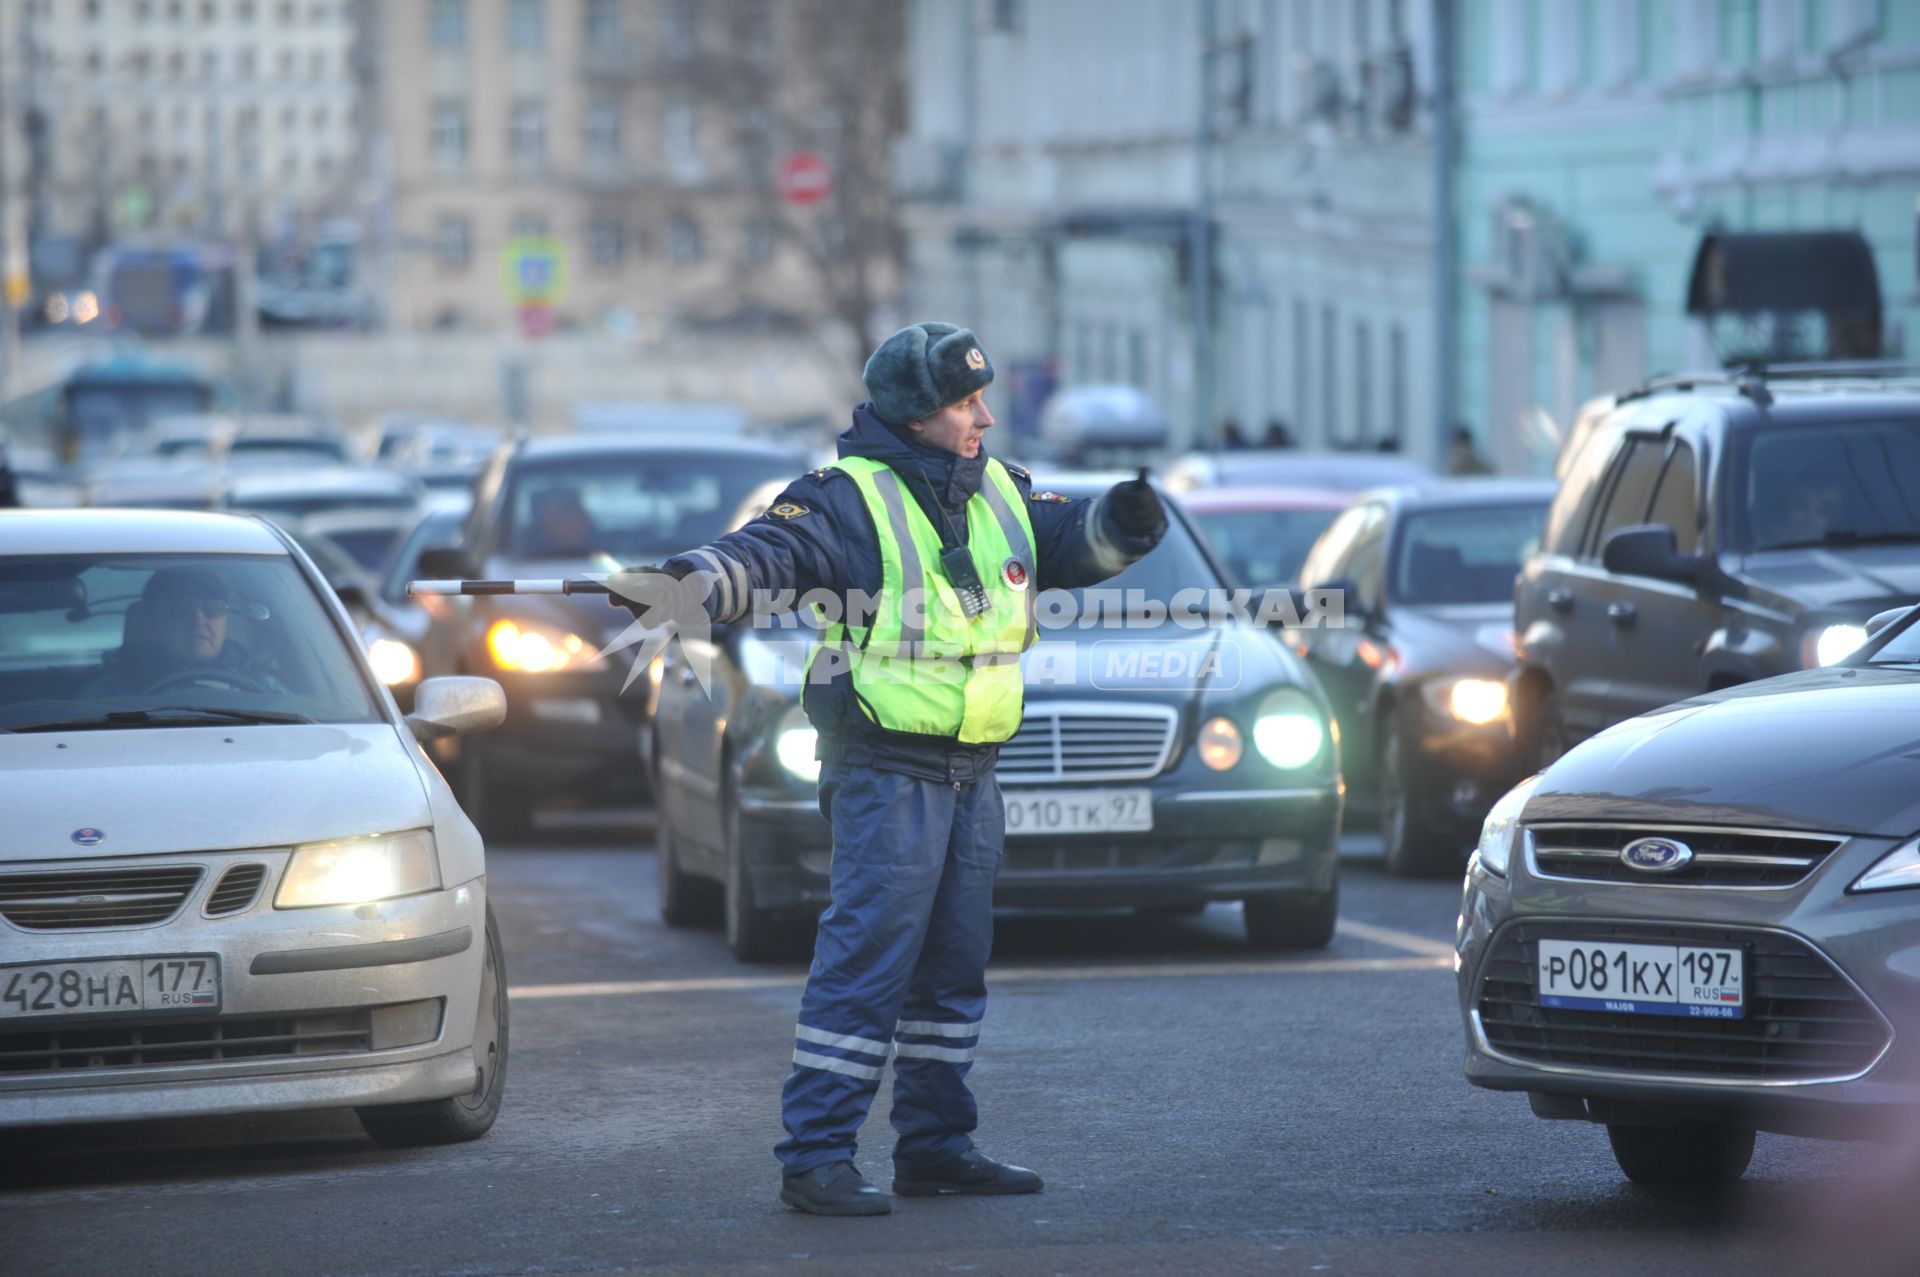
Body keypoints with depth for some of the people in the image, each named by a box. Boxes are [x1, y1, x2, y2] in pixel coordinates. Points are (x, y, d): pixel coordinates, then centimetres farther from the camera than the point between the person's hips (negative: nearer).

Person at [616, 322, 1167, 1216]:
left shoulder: (999, 495, 12)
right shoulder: (851, 498, -12)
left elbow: (1075, 542, 18)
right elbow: (769, 550, -25)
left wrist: (1121, 522, -6)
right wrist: (692, 582, -46)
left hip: (971, 774, 8)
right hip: (885, 768, -8)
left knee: (954, 967, 13)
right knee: (866, 965, -12)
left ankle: (934, 1148, 23)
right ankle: (814, 1158, -10)